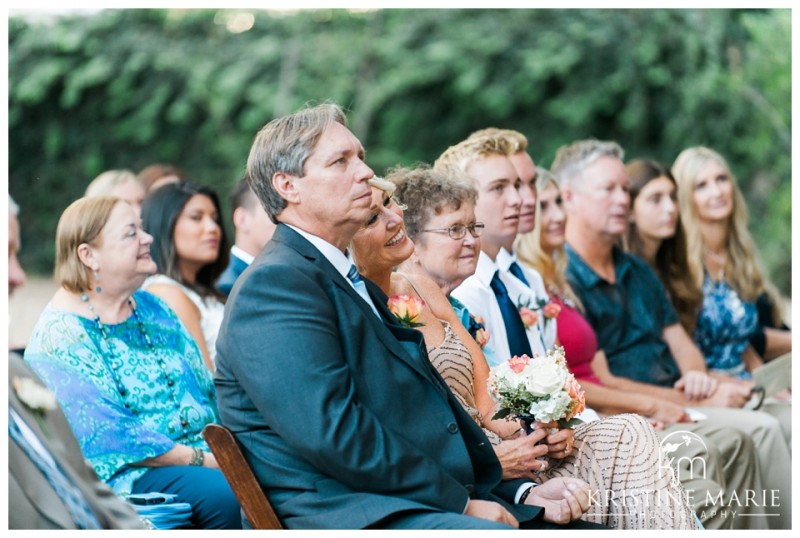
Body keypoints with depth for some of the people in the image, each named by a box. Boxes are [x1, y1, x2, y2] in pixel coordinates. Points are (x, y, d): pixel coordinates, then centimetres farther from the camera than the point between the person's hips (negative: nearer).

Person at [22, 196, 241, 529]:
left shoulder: (151, 308, 14)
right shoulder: (60, 336, -9)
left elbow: (205, 387, 15)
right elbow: (110, 435, -15)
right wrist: (200, 459, -17)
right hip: (128, 474, -6)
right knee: (224, 493, -31)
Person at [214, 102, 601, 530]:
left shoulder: (360, 288, 24)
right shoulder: (273, 285, -8)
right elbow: (334, 434, -18)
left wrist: (523, 494, 8)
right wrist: (461, 503, -12)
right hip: (349, 519, -9)